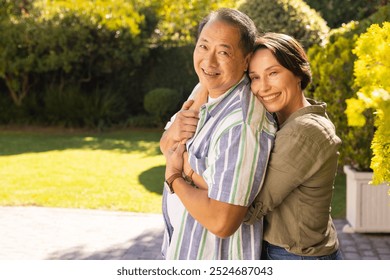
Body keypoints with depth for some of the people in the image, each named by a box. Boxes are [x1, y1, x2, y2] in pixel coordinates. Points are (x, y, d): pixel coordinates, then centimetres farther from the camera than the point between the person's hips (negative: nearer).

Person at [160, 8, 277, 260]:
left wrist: (173, 177, -18)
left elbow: (222, 222, -34)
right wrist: (172, 134, -17)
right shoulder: (205, 89, -3)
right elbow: (166, 146, 6)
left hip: (215, 254, -8)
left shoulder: (241, 124, -30)